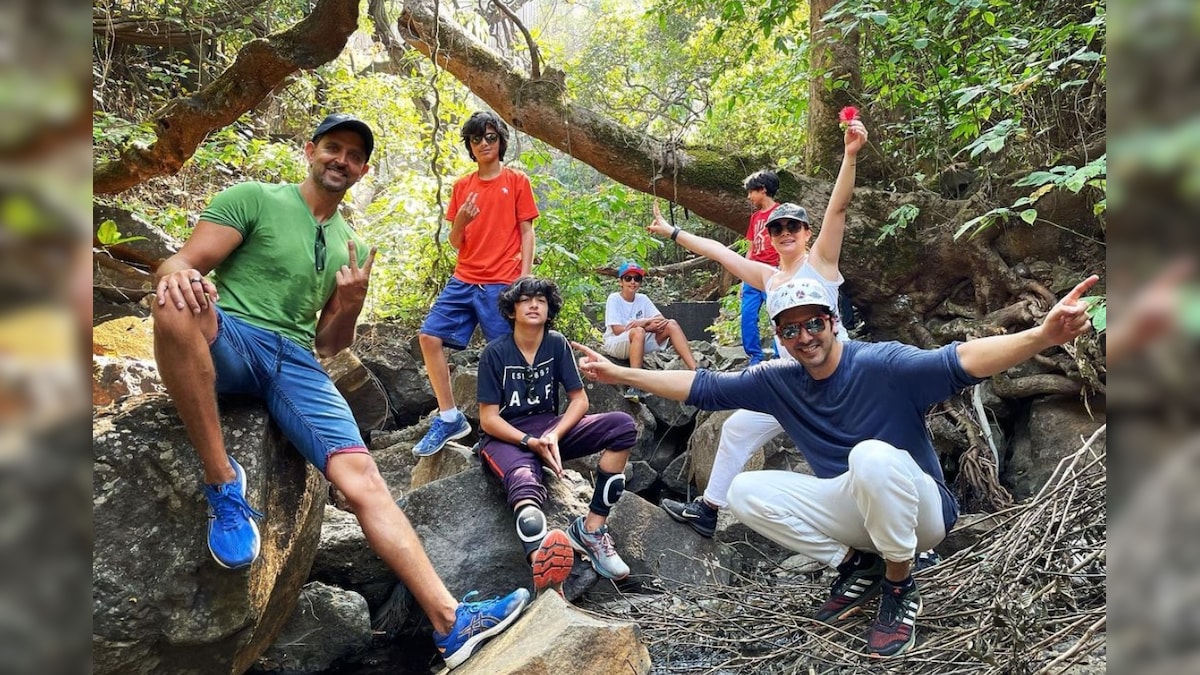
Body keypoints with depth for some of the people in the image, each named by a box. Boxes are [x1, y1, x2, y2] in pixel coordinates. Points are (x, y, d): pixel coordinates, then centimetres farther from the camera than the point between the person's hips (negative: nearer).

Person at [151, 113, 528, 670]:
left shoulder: (352, 248, 20)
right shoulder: (253, 198, 8)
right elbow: (184, 262, -3)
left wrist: (350, 304, -2)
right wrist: (177, 273, -29)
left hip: (295, 360, 3)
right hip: (227, 340, -3)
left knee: (360, 473, -17)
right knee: (179, 299, -38)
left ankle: (450, 621, -21)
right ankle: (223, 483, -25)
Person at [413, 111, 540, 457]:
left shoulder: (517, 181, 4)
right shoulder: (462, 186, 14)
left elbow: (526, 233, 1)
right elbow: (455, 242, 14)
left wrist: (525, 278, -9)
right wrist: (461, 221, -8)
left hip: (502, 283, -5)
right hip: (464, 280, 5)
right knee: (430, 337, -3)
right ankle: (450, 418, 6)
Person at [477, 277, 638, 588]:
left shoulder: (557, 344, 0)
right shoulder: (495, 352, -9)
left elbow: (579, 400, 1)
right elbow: (488, 418, -9)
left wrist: (554, 436, -18)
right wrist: (531, 442, -24)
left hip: (550, 428, 5)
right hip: (507, 437, -4)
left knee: (623, 425, -18)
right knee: (525, 485, -39)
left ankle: (591, 529, -20)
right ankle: (547, 576, -70)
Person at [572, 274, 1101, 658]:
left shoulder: (881, 365, -20)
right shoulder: (778, 382, -3)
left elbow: (960, 362, -35)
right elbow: (703, 388, 1)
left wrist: (1042, 336, -54)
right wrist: (621, 374, -2)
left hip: (916, 508, -5)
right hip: (851, 509, 5)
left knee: (872, 454, -38)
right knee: (745, 492, -10)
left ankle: (901, 587, -12)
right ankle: (857, 565, 2)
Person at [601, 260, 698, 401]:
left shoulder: (643, 299, 7)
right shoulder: (614, 299, -7)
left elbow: (661, 319, -4)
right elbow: (617, 330, -17)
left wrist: (643, 323, -25)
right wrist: (647, 326, -21)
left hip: (640, 342, 6)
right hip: (614, 344, -5)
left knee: (671, 324, -13)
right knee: (638, 332, -38)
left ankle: (695, 370, -23)